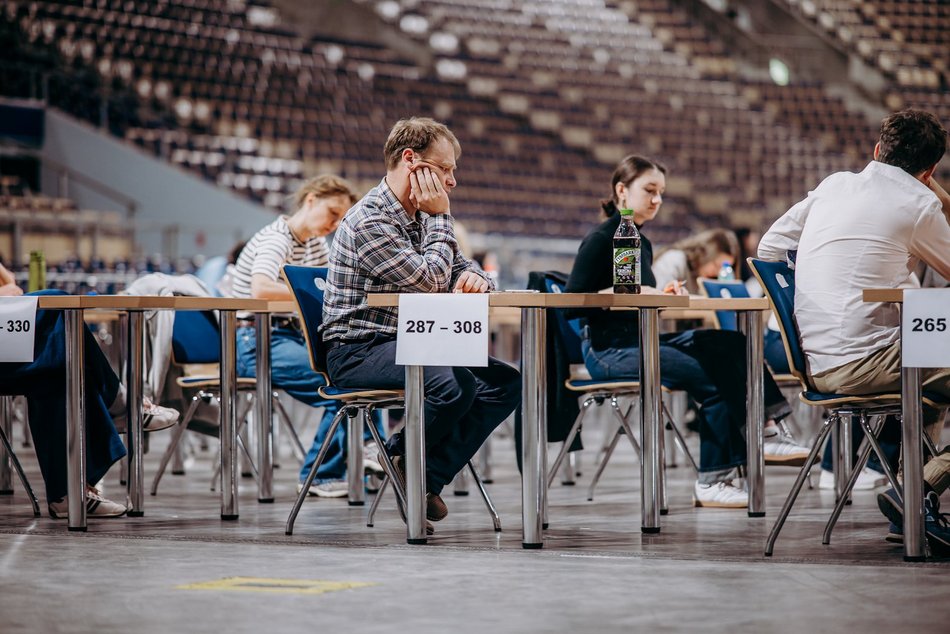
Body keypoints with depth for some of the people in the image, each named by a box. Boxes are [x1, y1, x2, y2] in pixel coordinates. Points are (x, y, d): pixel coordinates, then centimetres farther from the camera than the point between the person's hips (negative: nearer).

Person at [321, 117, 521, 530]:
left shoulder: (421, 216, 14)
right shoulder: (370, 220, -16)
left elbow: (458, 266, 22)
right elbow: (430, 279, -19)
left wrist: (473, 277, -3)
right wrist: (441, 217, -8)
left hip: (407, 345, 9)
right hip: (357, 351, -9)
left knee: (507, 382, -7)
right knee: (454, 384, -34)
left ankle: (429, 477, -10)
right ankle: (401, 457, -5)